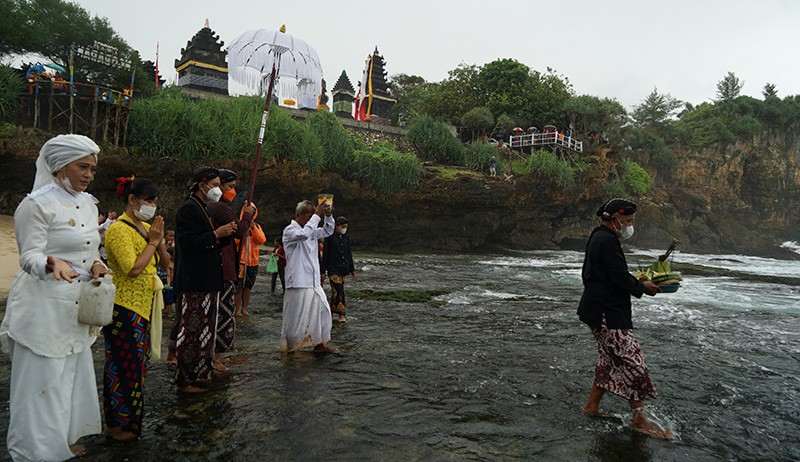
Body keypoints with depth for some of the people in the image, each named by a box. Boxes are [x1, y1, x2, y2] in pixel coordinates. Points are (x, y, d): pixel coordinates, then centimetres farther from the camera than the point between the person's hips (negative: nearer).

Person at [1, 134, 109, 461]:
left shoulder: (88, 203, 10)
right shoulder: (37, 204, -13)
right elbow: (29, 255, -16)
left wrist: (96, 265, -4)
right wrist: (54, 264, -36)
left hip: (77, 307, 7)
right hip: (44, 308, -7)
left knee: (73, 375, 17)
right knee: (43, 380, 3)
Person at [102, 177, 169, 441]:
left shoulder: (146, 227, 10)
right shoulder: (119, 229, -16)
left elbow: (164, 262, 11)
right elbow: (132, 270, -24)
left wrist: (159, 240, -5)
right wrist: (152, 242, -16)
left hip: (144, 304, 9)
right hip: (124, 307, -9)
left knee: (139, 363, 16)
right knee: (124, 364, 1)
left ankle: (131, 417, 30)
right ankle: (115, 424, 16)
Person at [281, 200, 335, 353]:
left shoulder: (311, 230, 14)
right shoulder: (289, 230, -11)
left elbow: (328, 231, 21)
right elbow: (304, 234, -31)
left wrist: (328, 215, 2)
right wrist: (317, 215, -24)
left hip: (314, 283, 8)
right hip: (298, 284, -8)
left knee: (323, 311, 12)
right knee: (295, 317, 0)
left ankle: (320, 343, 23)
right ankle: (290, 347, 15)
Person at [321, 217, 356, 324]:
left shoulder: (346, 237, 13)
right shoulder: (330, 237, -5)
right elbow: (325, 254, -5)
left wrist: (352, 269, 20)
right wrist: (323, 271, -7)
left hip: (343, 268, 6)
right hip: (333, 268, -6)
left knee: (336, 291, 9)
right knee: (338, 291, -11)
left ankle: (332, 309, 22)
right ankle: (342, 313, -7)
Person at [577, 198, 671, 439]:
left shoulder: (597, 237, 15)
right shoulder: (608, 240, -17)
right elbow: (619, 276, -20)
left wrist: (634, 282, 17)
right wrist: (642, 287, -2)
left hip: (599, 310, 11)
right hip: (608, 313, -11)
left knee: (609, 359, 17)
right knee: (633, 361, -4)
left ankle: (592, 406, 24)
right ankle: (639, 419, 5)